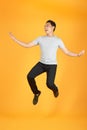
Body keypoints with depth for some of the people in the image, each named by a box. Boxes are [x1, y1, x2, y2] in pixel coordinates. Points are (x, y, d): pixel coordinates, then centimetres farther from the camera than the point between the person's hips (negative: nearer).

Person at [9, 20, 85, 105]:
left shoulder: (58, 40, -2)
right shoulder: (40, 38, 4)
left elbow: (67, 52, 0)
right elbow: (27, 45, 4)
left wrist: (78, 54, -16)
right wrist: (14, 39, -1)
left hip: (52, 65, -3)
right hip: (41, 63, 3)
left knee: (49, 84, -20)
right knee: (30, 76, -19)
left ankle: (55, 89, 22)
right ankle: (36, 93, 9)